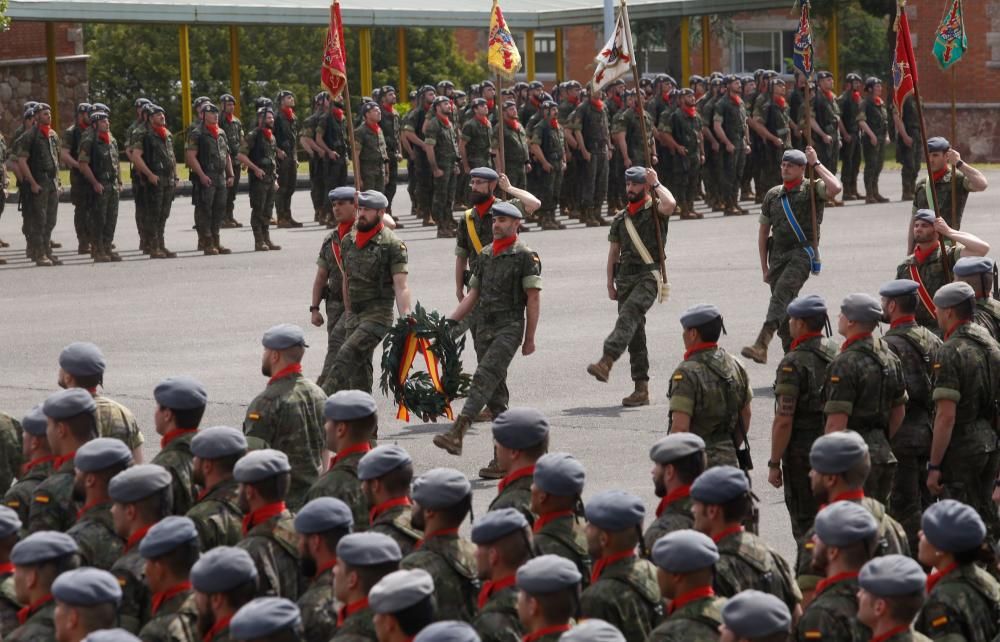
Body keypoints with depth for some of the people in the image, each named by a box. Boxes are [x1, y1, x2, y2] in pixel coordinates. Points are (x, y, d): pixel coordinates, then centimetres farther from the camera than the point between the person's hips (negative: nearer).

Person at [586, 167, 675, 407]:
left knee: (629, 315, -30)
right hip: (625, 277, 7)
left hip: (648, 276, -7)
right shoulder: (620, 218, 19)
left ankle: (606, 362, -48)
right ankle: (641, 389, 7)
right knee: (635, 333, 5)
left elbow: (670, 204, -24)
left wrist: (656, 184, -9)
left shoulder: (655, 211, 1)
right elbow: (614, 253, 21)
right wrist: (610, 284, 14)